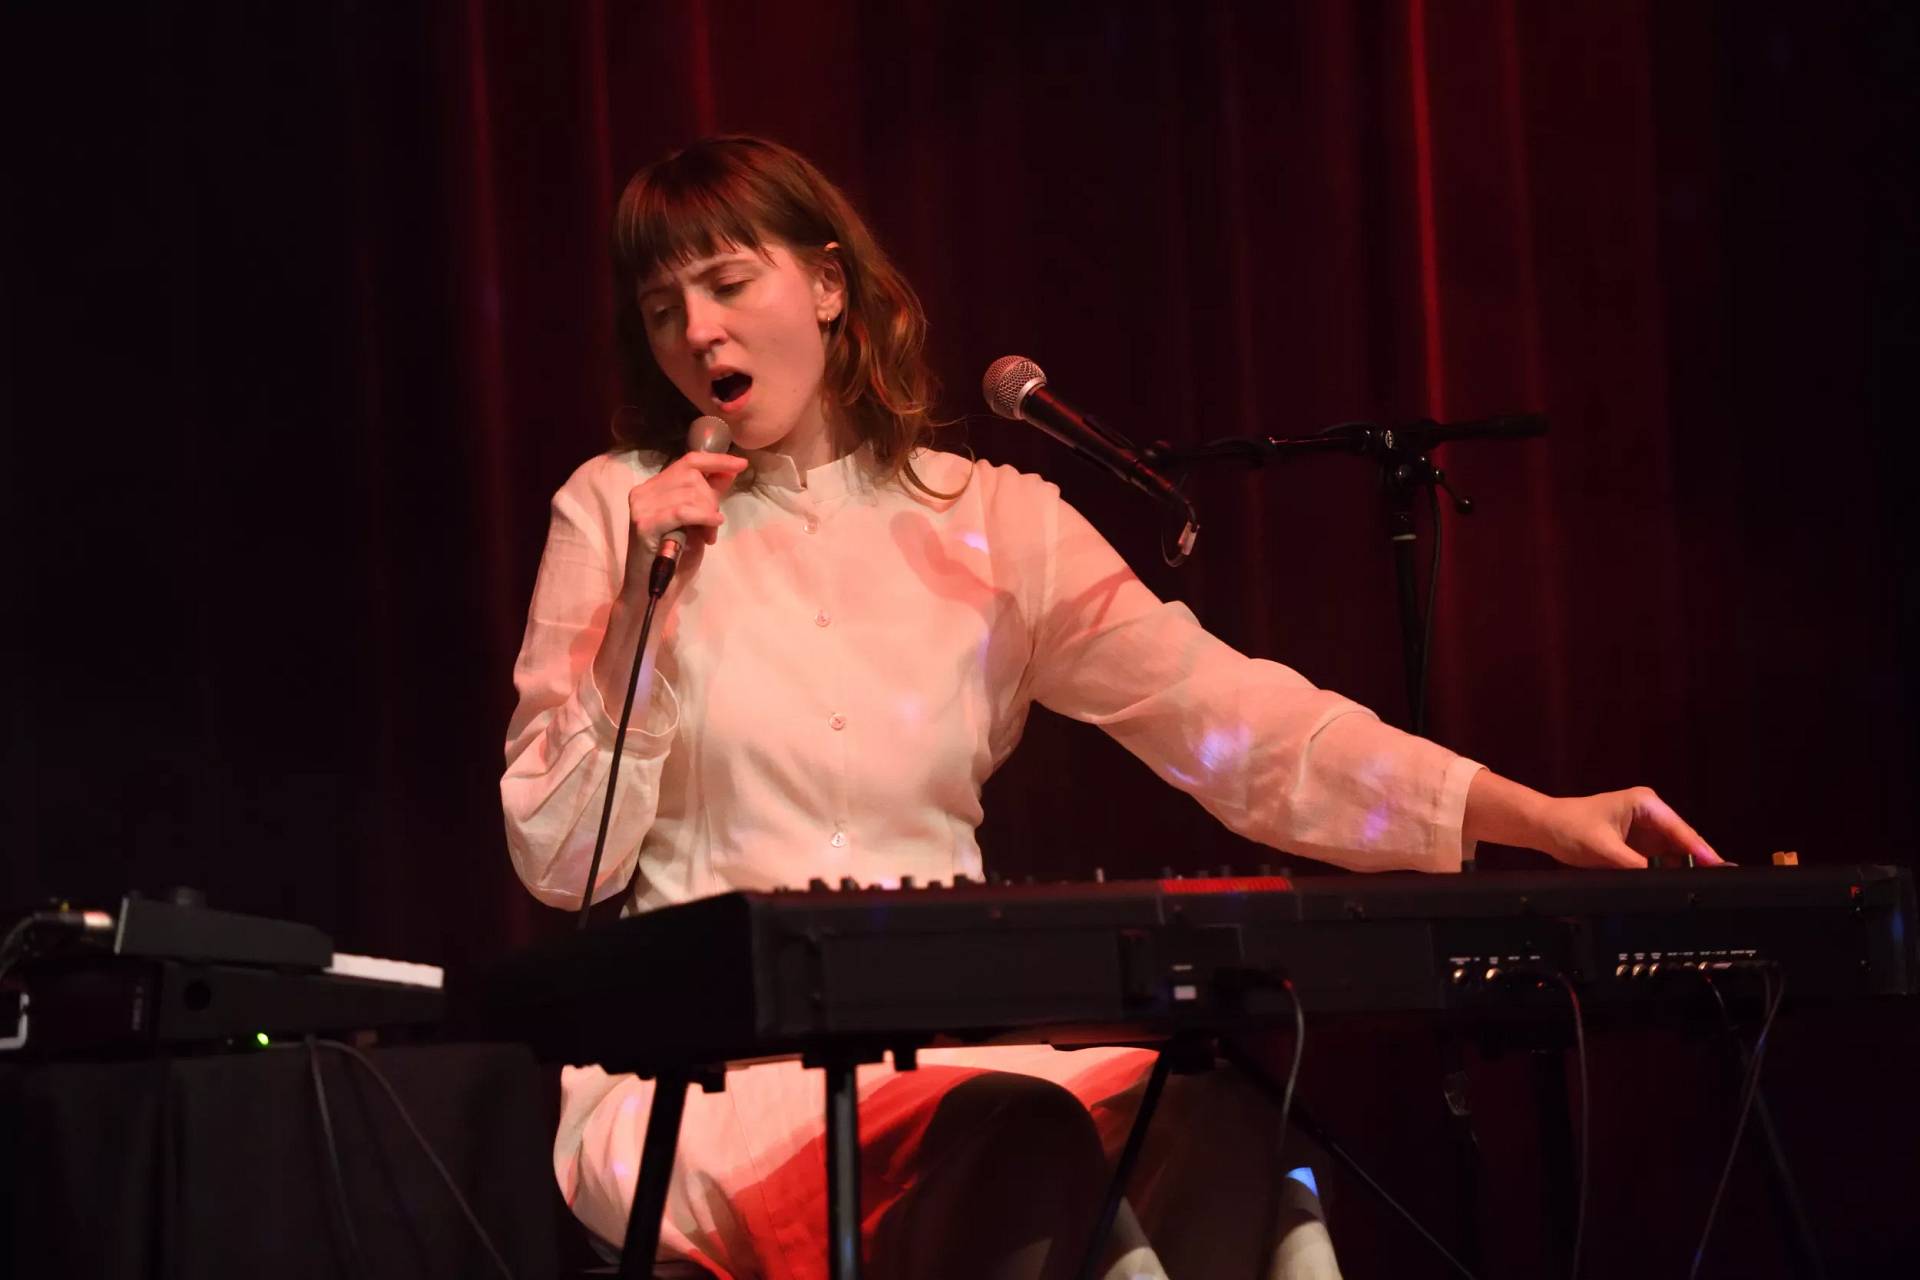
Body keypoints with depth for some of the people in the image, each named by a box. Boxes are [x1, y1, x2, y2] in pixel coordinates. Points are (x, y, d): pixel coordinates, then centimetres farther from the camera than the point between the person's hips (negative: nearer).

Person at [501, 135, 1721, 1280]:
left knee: (1215, 1113, -29)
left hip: (956, 1036, 2)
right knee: (1017, 1135, -33)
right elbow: (562, 861, 1)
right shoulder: (619, 510, 5)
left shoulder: (989, 518, 8)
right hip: (705, 1070, -2)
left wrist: (1532, 815, -14)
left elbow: (1225, 713, -3)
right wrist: (641, 613, -11)